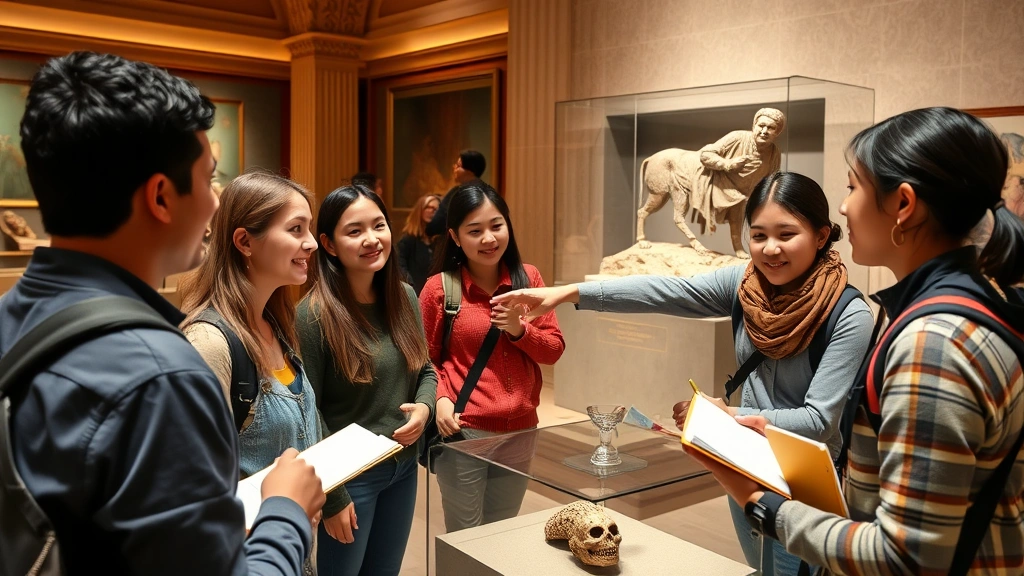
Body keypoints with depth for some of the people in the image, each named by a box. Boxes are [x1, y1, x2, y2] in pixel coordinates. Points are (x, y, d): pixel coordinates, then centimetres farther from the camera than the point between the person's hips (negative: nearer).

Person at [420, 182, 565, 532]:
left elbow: (554, 350, 5)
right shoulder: (439, 289, -7)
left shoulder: (528, 279, 2)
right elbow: (427, 359, 1)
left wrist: (519, 330, -13)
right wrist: (440, 399, -16)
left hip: (520, 430, 4)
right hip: (463, 433, -3)